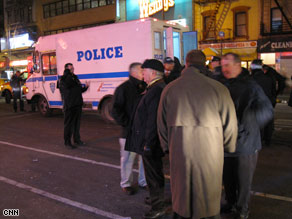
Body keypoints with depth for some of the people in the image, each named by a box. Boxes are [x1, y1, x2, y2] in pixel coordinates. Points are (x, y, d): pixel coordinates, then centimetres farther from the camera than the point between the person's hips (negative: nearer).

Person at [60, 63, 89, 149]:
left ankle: (77, 139, 28)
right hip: (69, 106, -7)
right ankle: (67, 142, 9)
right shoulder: (64, 79, -7)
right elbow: (66, 84, -30)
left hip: (78, 105, 8)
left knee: (77, 123, 16)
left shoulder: (75, 78, 17)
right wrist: (68, 73, -28)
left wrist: (85, 87, 5)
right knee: (69, 124, -1)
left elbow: (80, 90, 23)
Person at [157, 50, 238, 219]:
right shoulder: (218, 88, -8)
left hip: (179, 153, 2)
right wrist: (229, 148, 16)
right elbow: (230, 124, -2)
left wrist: (168, 147, 22)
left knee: (181, 199, 19)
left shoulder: (169, 89, -1)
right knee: (210, 203, 16)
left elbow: (162, 124, 6)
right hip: (210, 155, -2)